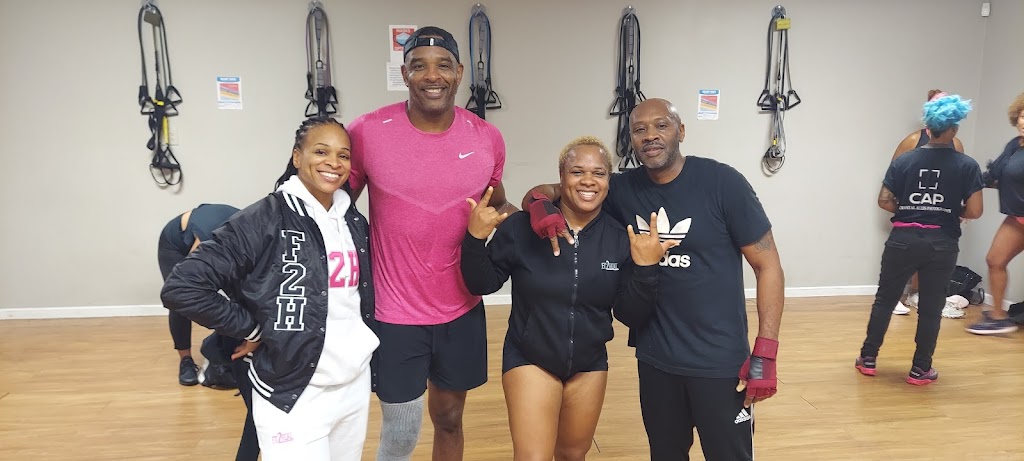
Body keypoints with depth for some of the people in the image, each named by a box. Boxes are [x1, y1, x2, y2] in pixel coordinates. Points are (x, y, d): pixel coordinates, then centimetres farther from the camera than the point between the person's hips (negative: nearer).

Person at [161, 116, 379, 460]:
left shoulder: (355, 222, 5)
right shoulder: (264, 220, -14)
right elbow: (181, 288, -17)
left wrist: (364, 349, 9)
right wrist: (252, 330, -13)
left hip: (356, 383, 6)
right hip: (294, 396, -6)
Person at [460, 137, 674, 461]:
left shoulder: (620, 239, -8)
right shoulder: (522, 227, -16)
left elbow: (629, 315, -7)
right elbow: (482, 285, -8)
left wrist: (644, 268, -22)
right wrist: (475, 239, -24)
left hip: (590, 365, 3)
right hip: (530, 360, -3)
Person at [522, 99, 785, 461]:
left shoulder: (722, 183, -11)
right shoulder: (624, 190, -1)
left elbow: (768, 266, -8)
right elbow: (541, 192, 4)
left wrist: (765, 354, -15)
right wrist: (540, 207, -21)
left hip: (720, 361, -3)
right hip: (654, 358, 4)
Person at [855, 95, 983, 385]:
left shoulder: (904, 161, -1)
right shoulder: (967, 165, -4)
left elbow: (884, 201, -3)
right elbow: (974, 211, -8)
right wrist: (952, 212, 12)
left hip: (904, 239, 1)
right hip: (942, 244, -1)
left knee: (885, 298, 13)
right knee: (931, 307, 9)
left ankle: (868, 359, 17)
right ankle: (920, 370, 17)